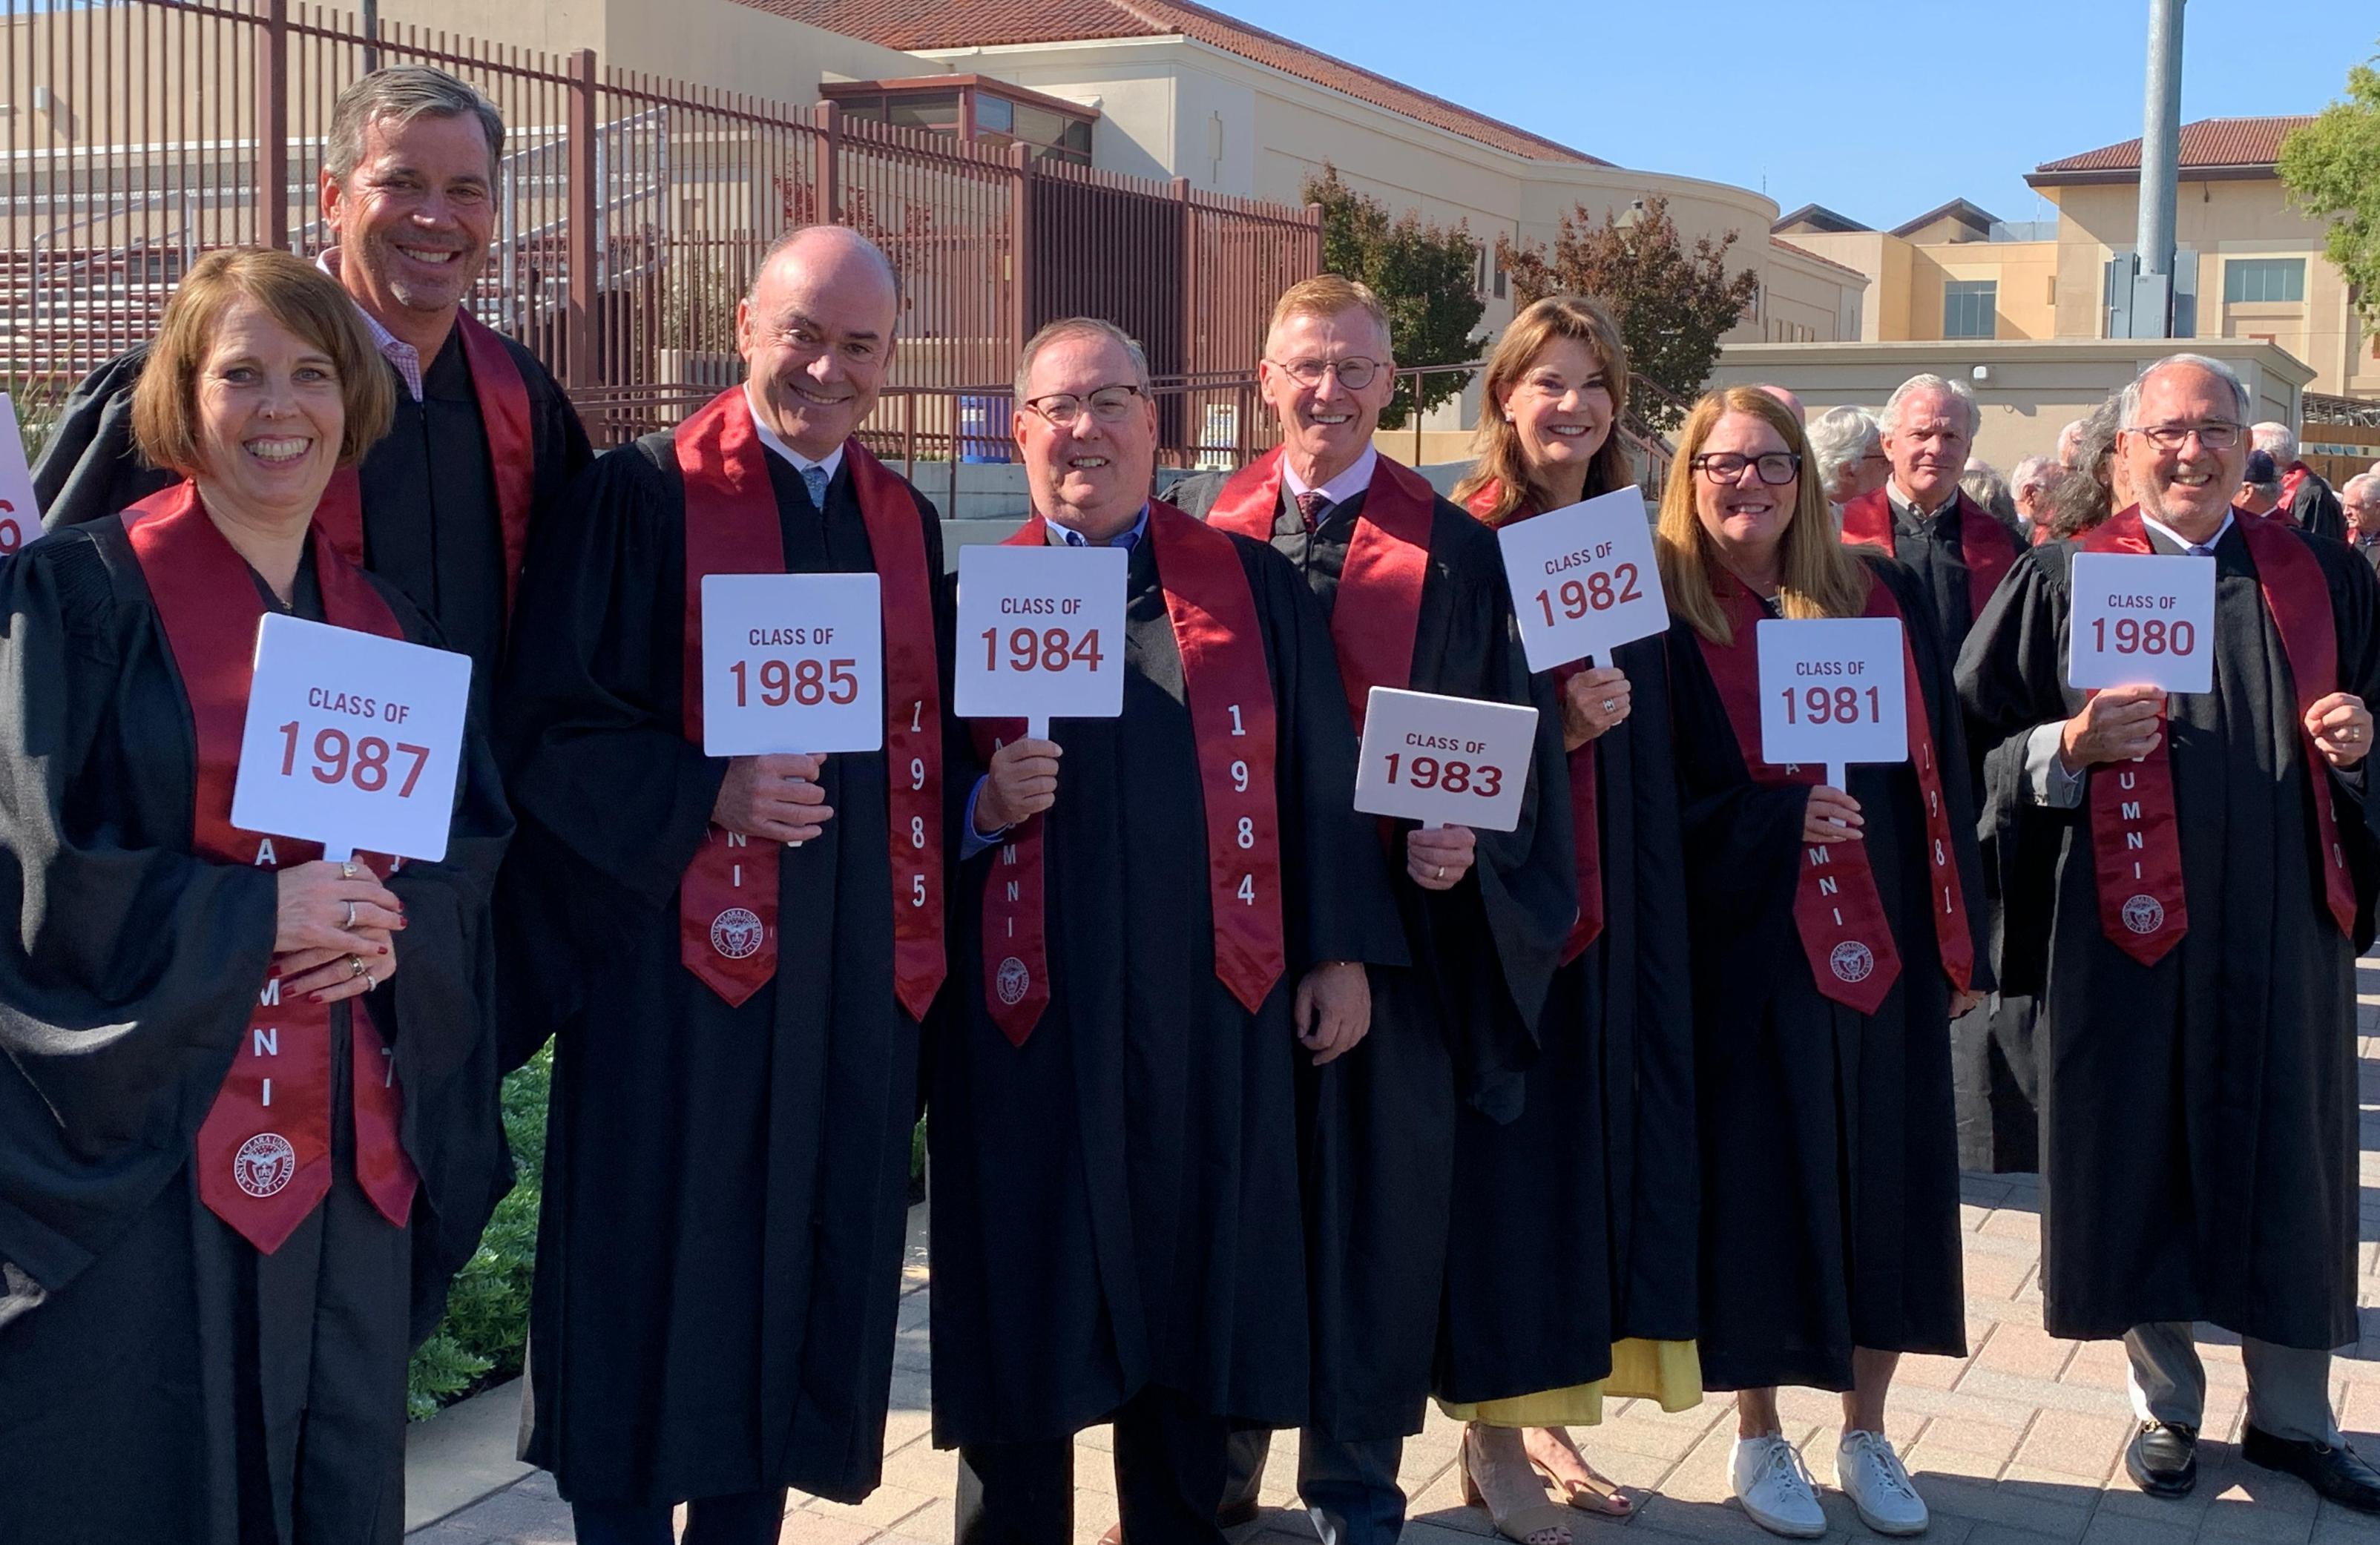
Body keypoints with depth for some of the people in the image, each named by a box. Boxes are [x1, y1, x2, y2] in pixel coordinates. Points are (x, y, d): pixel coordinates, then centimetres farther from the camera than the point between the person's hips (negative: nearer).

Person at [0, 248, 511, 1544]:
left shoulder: (385, 624, 12)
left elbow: (470, 843, 12)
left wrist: (391, 926, -8)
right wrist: (259, 914, -15)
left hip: (347, 1144, 5)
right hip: (146, 1132, -5)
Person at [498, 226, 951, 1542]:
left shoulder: (907, 525, 12)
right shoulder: (642, 496, -5)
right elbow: (548, 728, -9)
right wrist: (709, 795, -21)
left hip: (853, 976, 5)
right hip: (679, 957, -5)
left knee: (804, 1279, 12)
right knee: (657, 1285, 3)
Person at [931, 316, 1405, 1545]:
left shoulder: (1251, 586, 8)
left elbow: (1318, 776, 7)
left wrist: (1340, 951, 3)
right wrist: (983, 803, -17)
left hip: (1208, 1006, 1)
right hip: (1032, 1013, -1)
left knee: (1192, 1290, 9)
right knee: (1029, 1295, 5)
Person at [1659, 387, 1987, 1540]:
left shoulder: (1883, 597, 7)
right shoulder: (1663, 615, -3)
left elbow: (1939, 771, 7)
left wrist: (1961, 939, 4)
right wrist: (1778, 816, -22)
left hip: (1883, 944, 3)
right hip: (1746, 946, -3)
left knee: (1883, 1180, 9)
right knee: (1756, 1183, 4)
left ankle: (1867, 1433, 25)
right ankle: (1759, 1439, 21)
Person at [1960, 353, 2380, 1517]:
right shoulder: (2064, 581, 2)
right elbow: (1980, 742, 0)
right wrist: (2071, 746, -18)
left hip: (2281, 932, 2)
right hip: (2125, 931, -2)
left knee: (2285, 1163, 8)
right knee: (2139, 1159, 5)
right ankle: (2167, 1405, 24)